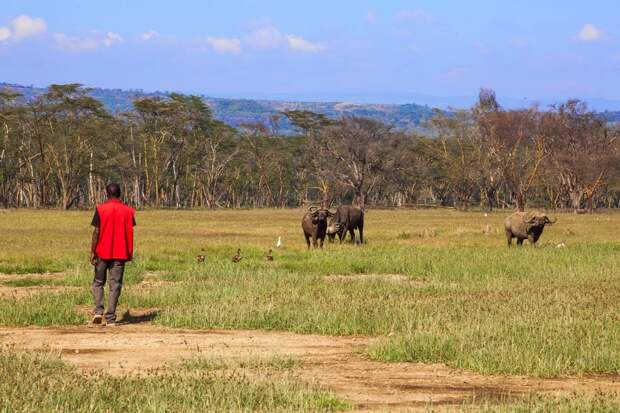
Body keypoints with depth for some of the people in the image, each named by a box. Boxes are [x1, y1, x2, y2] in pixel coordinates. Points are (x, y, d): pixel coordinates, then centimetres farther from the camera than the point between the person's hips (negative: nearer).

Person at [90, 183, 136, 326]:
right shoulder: (128, 211, 2)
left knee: (98, 282, 13)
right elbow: (129, 233, 6)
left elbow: (96, 232, -8)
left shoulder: (101, 209, -6)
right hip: (120, 254, 1)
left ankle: (98, 310, -6)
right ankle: (110, 318, -2)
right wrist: (129, 254, 16)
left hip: (102, 253, -1)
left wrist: (92, 252, -3)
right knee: (115, 285, 3)